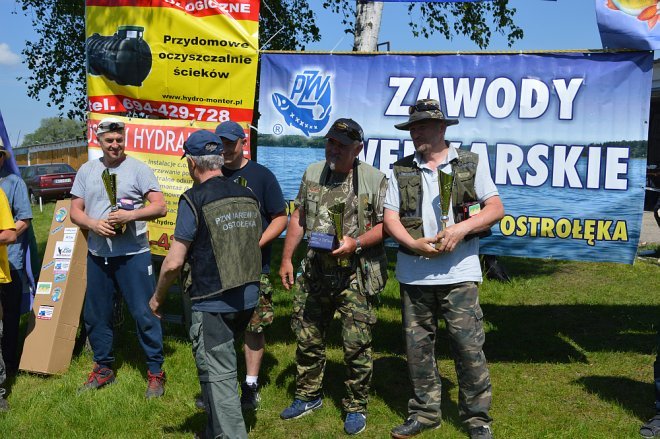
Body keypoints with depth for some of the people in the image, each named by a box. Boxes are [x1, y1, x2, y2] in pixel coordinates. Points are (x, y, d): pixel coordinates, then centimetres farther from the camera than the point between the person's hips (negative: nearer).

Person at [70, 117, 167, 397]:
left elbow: (160, 207, -9)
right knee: (96, 315, 13)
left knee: (144, 314, -3)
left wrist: (131, 215, -23)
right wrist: (94, 224, -11)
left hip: (133, 255, -5)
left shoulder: (138, 168, -3)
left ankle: (155, 372, 10)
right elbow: (75, 211, 9)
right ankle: (103, 368, 30)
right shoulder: (87, 170, 10)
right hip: (97, 256, 5)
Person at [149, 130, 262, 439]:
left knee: (218, 378, 1)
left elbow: (174, 262, -15)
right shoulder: (248, 196, 5)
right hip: (247, 298, 7)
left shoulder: (194, 200, -14)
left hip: (212, 304, -7)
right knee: (221, 370, 24)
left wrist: (158, 296, 1)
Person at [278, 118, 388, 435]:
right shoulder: (312, 174, 8)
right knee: (308, 338, 14)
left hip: (356, 275, -4)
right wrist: (286, 259, 12)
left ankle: (356, 407, 19)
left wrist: (356, 243, -21)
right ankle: (308, 396, 33)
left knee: (356, 344, 1)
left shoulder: (374, 179, -7)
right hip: (315, 272, 5)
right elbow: (299, 218, 15)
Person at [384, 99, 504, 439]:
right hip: (413, 274, 3)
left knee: (469, 346, -1)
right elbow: (390, 218, 5)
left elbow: (496, 209, 1)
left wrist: (461, 228, -15)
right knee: (417, 346, 10)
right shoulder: (401, 170, 9)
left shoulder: (471, 165, 5)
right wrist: (414, 244, -14)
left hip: (459, 273, -2)